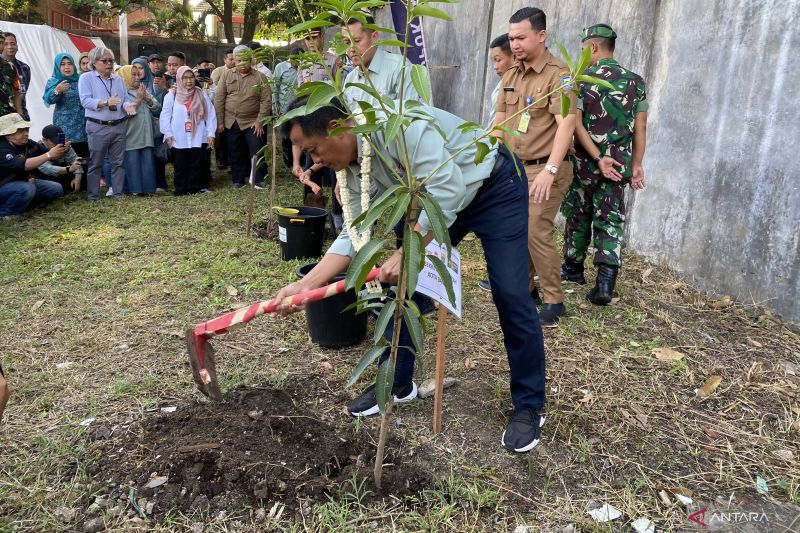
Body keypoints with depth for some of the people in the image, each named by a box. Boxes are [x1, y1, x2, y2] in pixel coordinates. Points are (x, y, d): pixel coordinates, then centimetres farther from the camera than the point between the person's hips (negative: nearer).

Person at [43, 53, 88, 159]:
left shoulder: (80, 79, 13)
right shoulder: (53, 81, 3)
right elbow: (49, 99, -14)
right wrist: (57, 91, -32)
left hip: (83, 125, 3)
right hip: (65, 127, -3)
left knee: (84, 154, -1)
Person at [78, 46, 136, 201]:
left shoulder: (119, 80, 17)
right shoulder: (86, 78, 1)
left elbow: (126, 99, 11)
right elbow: (85, 101, -11)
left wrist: (127, 106, -14)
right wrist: (105, 103, -24)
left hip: (119, 126, 5)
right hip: (98, 127, -4)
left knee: (118, 162, 7)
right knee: (95, 163, 0)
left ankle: (118, 193, 15)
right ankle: (93, 196, 7)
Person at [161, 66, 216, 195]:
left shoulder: (202, 94, 7)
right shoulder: (172, 95, 3)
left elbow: (210, 114, 5)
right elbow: (165, 115, 3)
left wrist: (210, 133, -1)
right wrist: (168, 133, -5)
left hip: (198, 138, 1)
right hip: (178, 139, -1)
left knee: (196, 166, 5)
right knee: (180, 167, 4)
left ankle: (193, 189, 13)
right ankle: (180, 190, 12)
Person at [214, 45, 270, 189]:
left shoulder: (260, 77, 0)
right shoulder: (226, 76, 5)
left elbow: (266, 101, -5)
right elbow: (219, 99, 3)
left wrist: (260, 121, -12)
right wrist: (219, 121, -2)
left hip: (253, 122, -2)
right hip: (231, 122, 2)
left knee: (257, 152, -3)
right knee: (235, 154, 9)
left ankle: (259, 180, 8)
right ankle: (238, 180, 21)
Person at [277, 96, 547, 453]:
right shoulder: (353, 167, -7)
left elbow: (448, 189, -38)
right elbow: (353, 234, -7)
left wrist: (406, 254, -38)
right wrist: (305, 285, -16)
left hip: (494, 188, -7)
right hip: (435, 201, 8)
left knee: (510, 297, -9)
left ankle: (529, 406, 7)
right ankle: (397, 383, 19)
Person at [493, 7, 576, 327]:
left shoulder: (558, 75, -12)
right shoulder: (510, 76, 11)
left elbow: (566, 124, -22)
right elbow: (499, 121, 16)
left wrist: (549, 170, -31)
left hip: (545, 169, -7)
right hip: (515, 167, 7)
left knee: (537, 232, -12)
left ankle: (553, 301, 1)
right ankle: (524, 289, 26)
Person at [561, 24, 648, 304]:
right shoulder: (636, 82, 3)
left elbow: (576, 124, -14)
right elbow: (640, 127, 2)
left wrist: (598, 158, -13)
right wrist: (636, 164, 9)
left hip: (584, 163, -1)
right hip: (619, 164, 2)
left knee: (578, 217, 15)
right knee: (611, 222, 3)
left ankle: (573, 268, 31)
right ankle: (605, 281, -10)